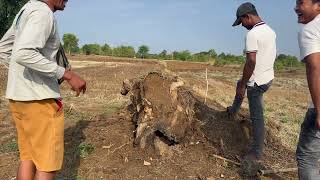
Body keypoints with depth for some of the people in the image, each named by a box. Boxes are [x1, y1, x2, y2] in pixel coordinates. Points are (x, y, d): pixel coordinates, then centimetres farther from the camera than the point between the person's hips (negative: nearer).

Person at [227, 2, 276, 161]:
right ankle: (233, 110, 51)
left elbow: (251, 62, -27)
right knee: (240, 83, 33)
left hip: (257, 82, -10)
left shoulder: (252, 34, -21)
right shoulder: (270, 31, 8)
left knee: (257, 116, -1)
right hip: (269, 77, 10)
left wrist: (243, 85, -19)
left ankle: (257, 152, 11)